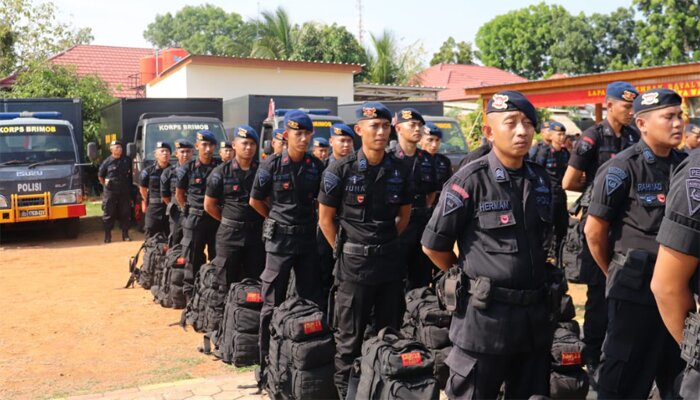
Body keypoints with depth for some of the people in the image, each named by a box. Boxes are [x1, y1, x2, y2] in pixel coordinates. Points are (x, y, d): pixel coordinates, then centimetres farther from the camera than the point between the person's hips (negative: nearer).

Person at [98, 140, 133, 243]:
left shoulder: (127, 160, 4)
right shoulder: (107, 161, -3)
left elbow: (131, 173, 18)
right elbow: (100, 176, 7)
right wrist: (106, 185, 5)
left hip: (124, 191, 3)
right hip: (110, 192, -3)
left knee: (125, 213, 5)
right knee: (108, 214, 1)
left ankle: (125, 235, 14)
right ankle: (107, 236, 7)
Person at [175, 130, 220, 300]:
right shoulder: (187, 168, -2)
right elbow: (179, 194, 10)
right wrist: (189, 210, 7)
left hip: (216, 218, 1)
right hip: (194, 219, -1)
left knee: (217, 259, 6)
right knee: (193, 259, 4)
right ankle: (190, 295, 12)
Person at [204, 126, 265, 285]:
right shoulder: (221, 172, -1)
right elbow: (209, 205, 4)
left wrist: (262, 219, 5)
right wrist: (229, 220, 6)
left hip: (256, 233, 2)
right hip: (229, 233, -2)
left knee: (255, 281, 7)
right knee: (227, 280, 5)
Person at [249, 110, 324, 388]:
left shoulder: (316, 166, 0)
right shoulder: (272, 165, -9)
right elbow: (255, 201, 2)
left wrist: (305, 220, 8)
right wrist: (279, 220, 6)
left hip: (308, 237, 4)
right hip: (280, 239, -3)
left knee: (311, 300, 8)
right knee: (273, 303, 3)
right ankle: (267, 363, 14)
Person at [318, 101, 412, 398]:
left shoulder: (399, 170, 3)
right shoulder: (341, 170, -9)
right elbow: (325, 218, -2)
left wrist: (386, 243, 8)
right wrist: (344, 250, -3)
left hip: (390, 260, 4)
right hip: (355, 262, -4)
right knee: (350, 338, 6)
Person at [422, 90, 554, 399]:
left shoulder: (541, 179, 6)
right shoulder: (470, 181, -12)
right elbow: (434, 246, -7)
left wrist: (539, 276, 14)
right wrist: (470, 279, 2)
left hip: (535, 313, 6)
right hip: (485, 314, -6)